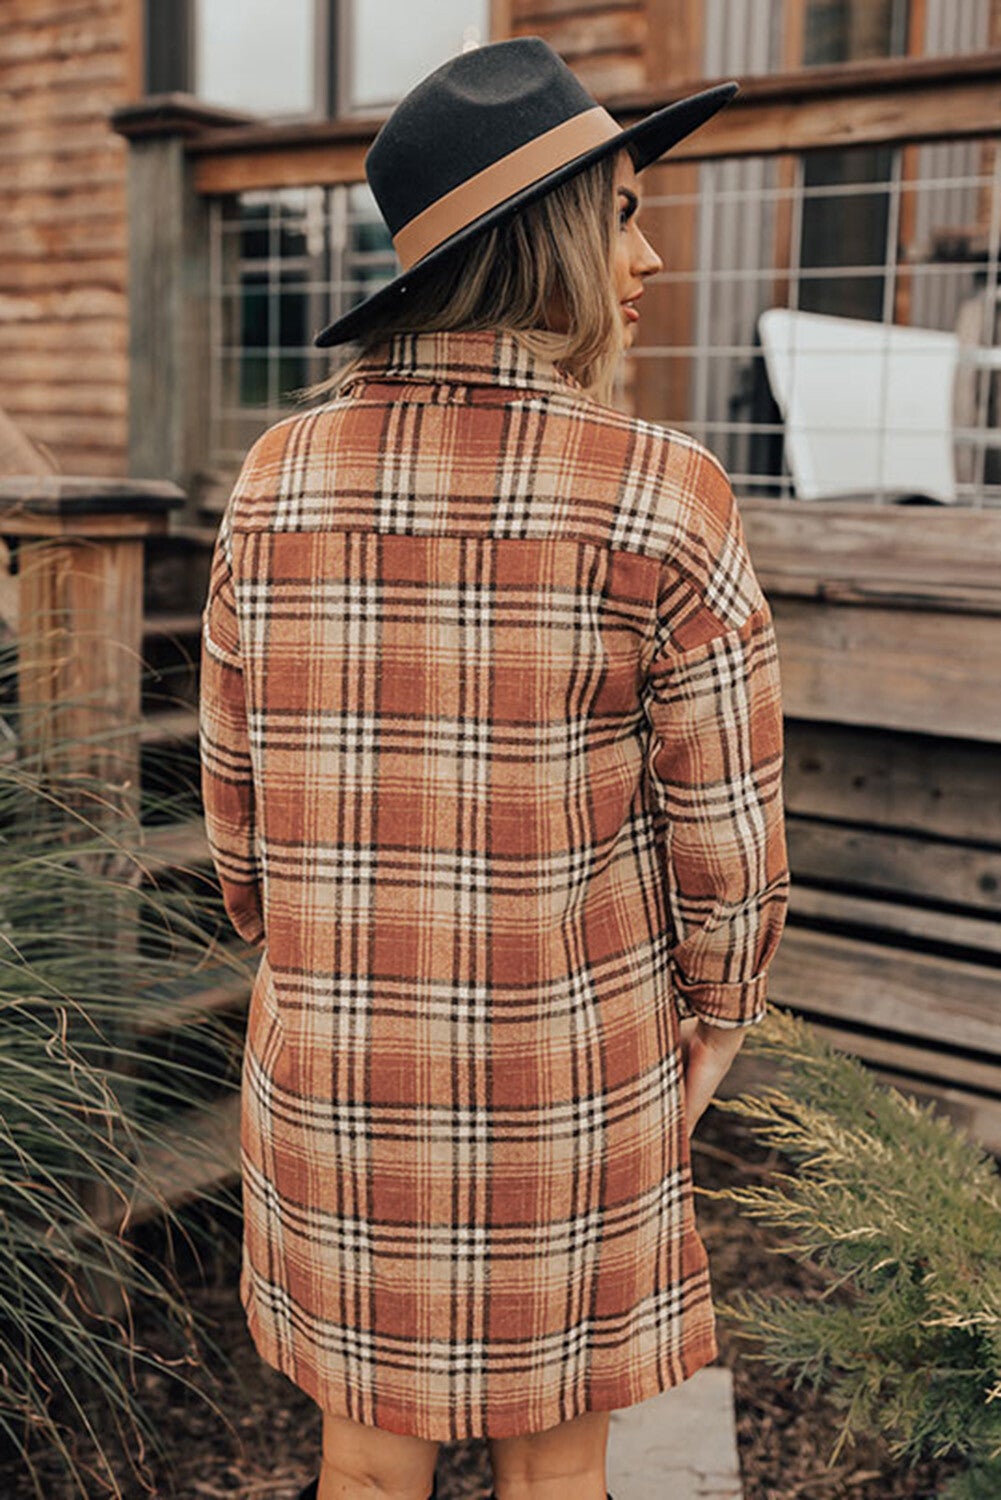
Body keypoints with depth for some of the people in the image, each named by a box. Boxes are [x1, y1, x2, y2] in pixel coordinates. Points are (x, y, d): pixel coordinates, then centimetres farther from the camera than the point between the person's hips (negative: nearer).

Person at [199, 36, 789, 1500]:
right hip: (567, 1096, -3)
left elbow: (236, 792, 3)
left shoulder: (280, 478, -5)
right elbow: (730, 849, -11)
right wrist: (698, 1045, 8)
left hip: (331, 1093, 3)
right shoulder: (663, 499, -17)